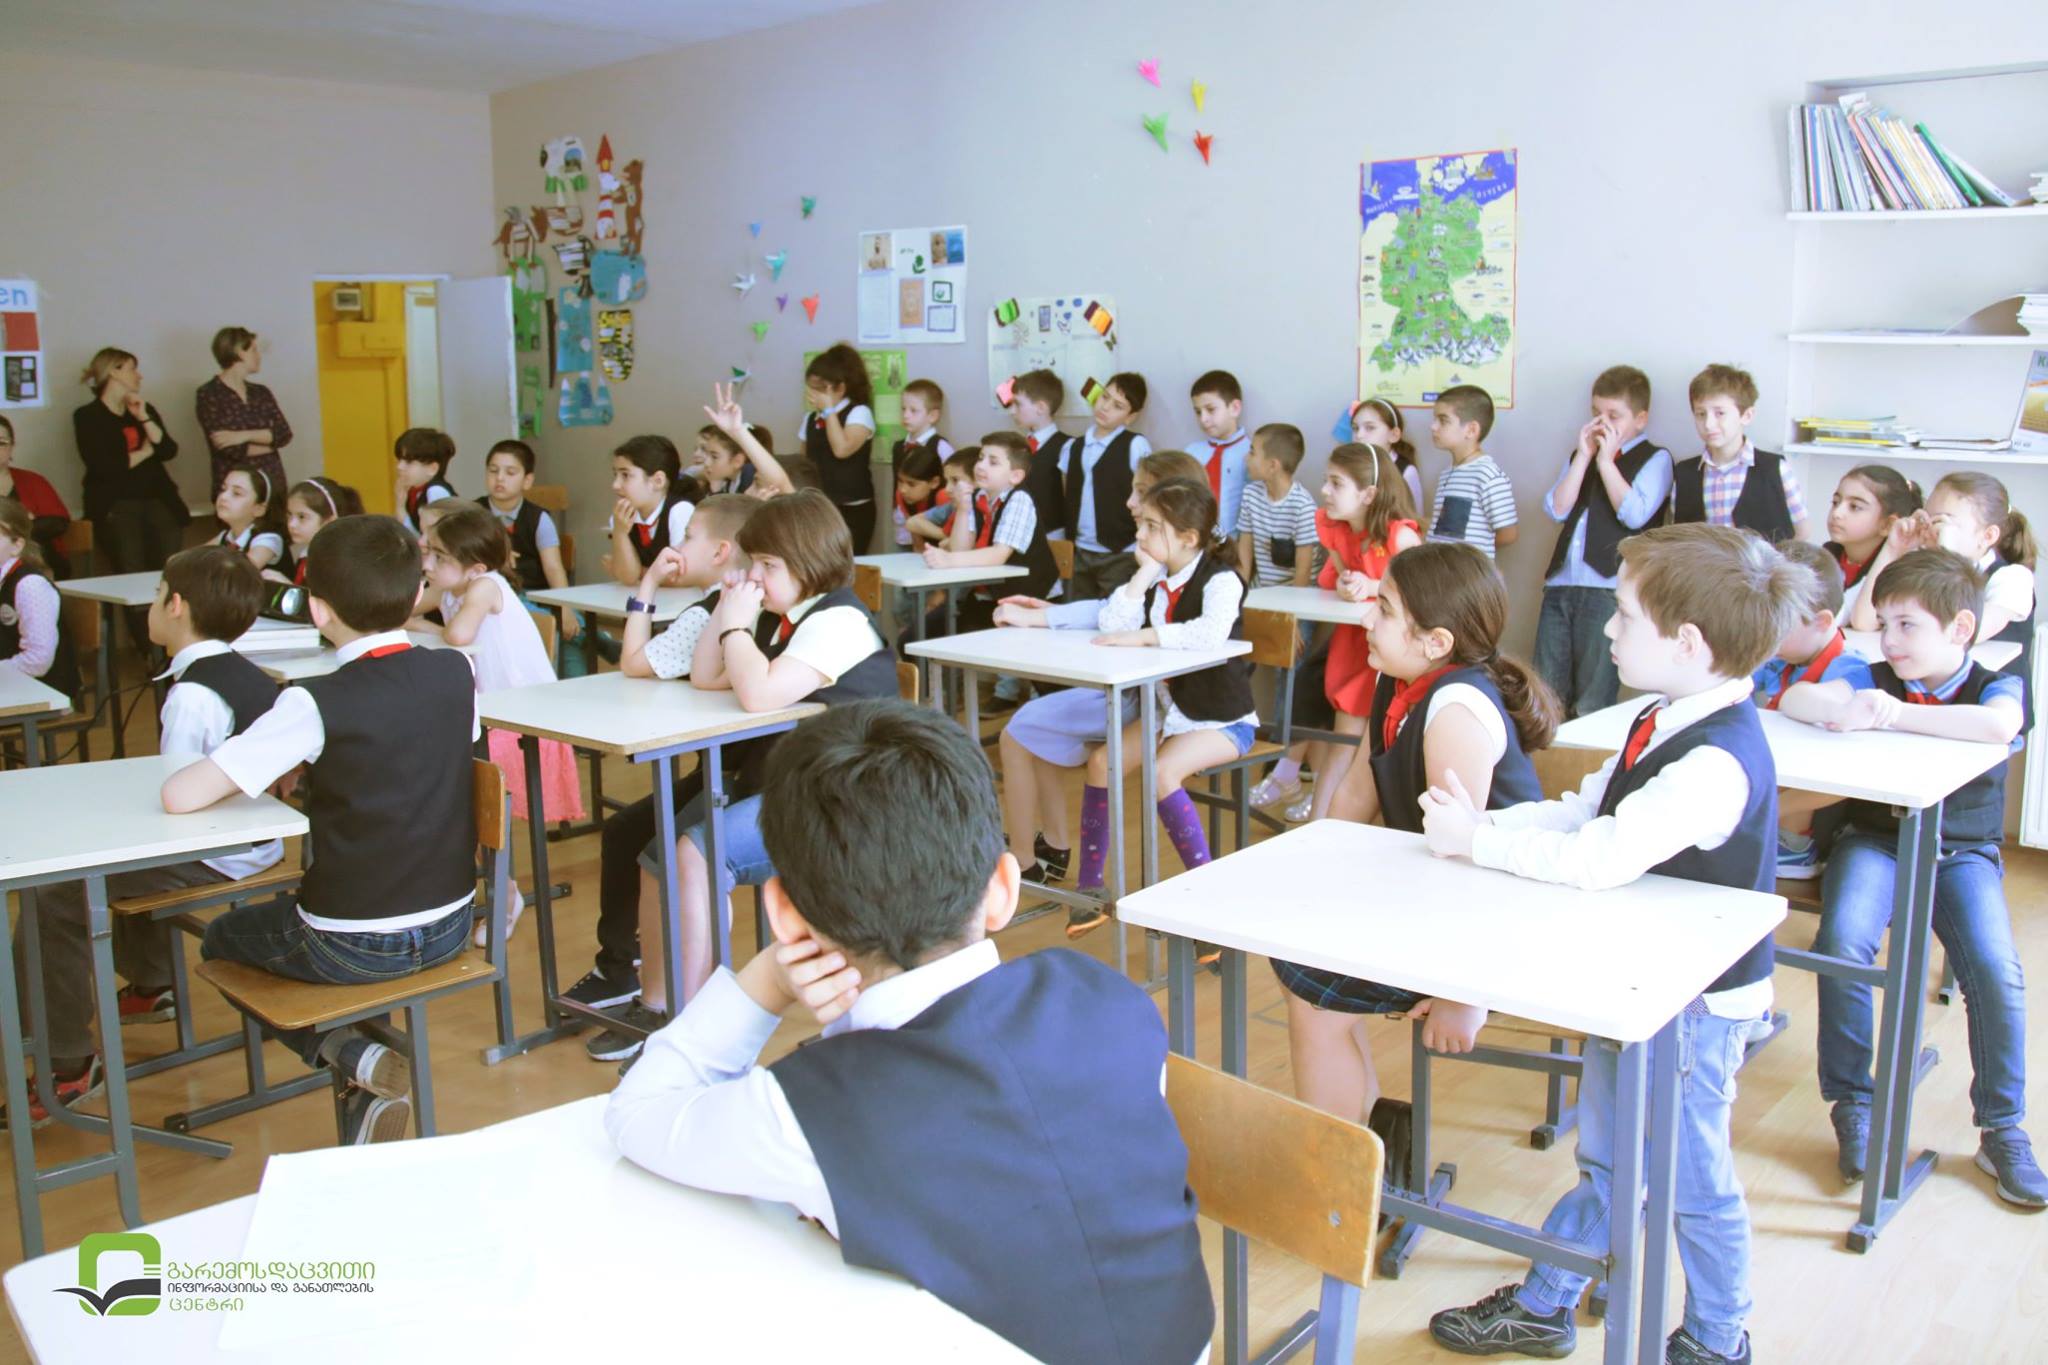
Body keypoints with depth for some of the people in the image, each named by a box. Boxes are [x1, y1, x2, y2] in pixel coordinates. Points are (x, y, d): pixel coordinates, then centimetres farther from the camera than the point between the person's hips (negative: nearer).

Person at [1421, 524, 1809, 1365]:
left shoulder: (1716, 765, -31)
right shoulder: (1667, 724, 0)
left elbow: (1596, 860, -35)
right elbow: (1583, 812, 6)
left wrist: (1475, 840, -24)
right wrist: (1488, 824, -9)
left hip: (1694, 1004, -9)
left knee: (1691, 1182, 12)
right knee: (1606, 1161, 23)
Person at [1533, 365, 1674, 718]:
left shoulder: (1655, 459, 4)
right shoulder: (1579, 455, 20)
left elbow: (1635, 514, -12)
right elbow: (1557, 509, 6)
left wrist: (1606, 460, -6)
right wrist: (1584, 456, 1)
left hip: (1610, 587, -5)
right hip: (1560, 584, 5)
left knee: (1592, 703, -3)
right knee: (1547, 694, 7)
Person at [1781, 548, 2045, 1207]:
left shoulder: (1995, 686, -6)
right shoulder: (1875, 678, 0)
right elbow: (1794, 700, -14)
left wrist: (1890, 714, -29)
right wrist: (1846, 709, -35)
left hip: (1962, 850, -1)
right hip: (1877, 839, 1)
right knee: (1841, 943, -25)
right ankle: (1852, 1106, -6)